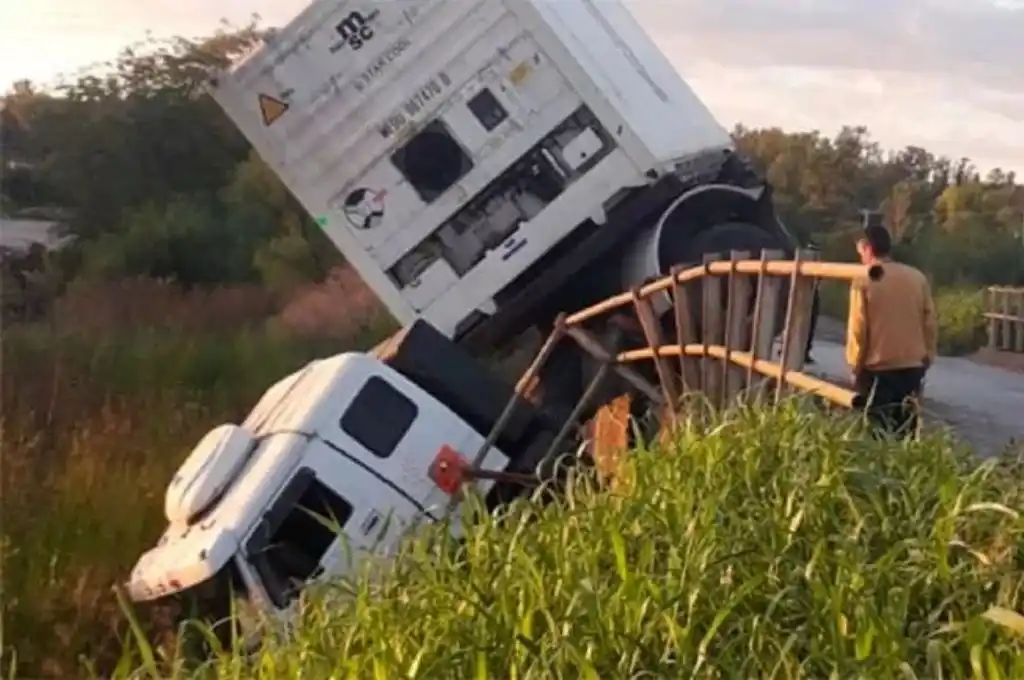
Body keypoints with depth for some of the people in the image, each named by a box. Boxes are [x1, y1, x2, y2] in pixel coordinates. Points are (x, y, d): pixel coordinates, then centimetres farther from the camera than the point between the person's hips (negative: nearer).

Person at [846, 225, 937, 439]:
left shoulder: (864, 281, -7)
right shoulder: (917, 277, 5)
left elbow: (858, 328, -8)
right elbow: (929, 322, 7)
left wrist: (855, 365, 2)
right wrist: (927, 358, 16)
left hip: (878, 368, -4)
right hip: (914, 366, 4)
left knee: (878, 429, 2)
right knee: (906, 427, 10)